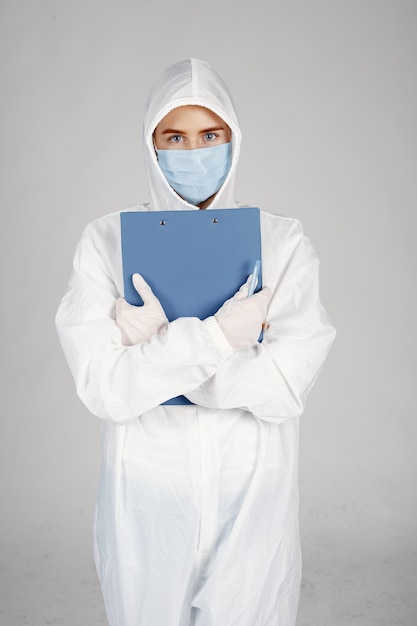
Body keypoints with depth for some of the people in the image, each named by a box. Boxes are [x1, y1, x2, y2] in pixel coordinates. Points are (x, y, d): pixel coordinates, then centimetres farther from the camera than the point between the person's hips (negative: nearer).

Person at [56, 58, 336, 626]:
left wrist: (158, 339, -19)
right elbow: (103, 388, -15)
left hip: (252, 499, 0)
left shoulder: (283, 243, -6)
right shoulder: (107, 241, -6)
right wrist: (216, 335, -21)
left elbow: (284, 390, -16)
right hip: (145, 499, 1)